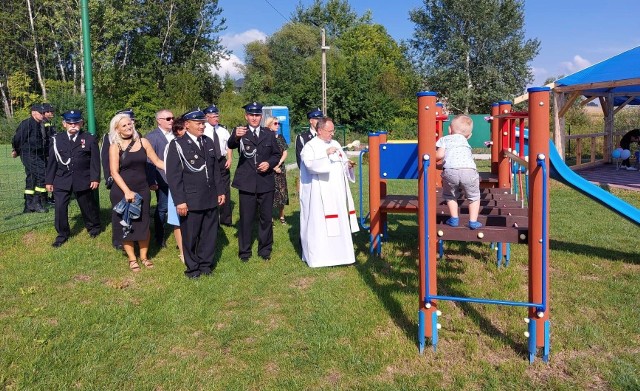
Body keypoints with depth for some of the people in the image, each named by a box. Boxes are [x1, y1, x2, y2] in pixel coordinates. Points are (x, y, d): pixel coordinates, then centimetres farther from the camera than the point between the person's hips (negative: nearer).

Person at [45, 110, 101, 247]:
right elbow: (52, 161, 6)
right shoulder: (57, 139, 4)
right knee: (60, 208, -3)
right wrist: (49, 180, 4)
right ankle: (62, 234, 11)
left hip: (83, 180, -1)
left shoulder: (90, 139, -2)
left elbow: (95, 161, -4)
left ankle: (93, 227, 35)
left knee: (87, 206, 12)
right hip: (61, 181, 2)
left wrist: (95, 178, -10)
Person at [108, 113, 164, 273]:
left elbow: (157, 162, 3)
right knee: (126, 225, 7)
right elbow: (114, 172, -9)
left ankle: (144, 256, 23)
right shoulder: (115, 146, -5)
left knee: (143, 223, 6)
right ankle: (132, 259, 21)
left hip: (142, 189, 2)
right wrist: (127, 191, -18)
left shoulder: (143, 142, 2)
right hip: (122, 191, -2)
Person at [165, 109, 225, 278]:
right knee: (190, 236, 7)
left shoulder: (208, 142, 11)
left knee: (209, 234, 12)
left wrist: (220, 191, 12)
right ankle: (193, 267, 23)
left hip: (211, 199, 5)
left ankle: (206, 264, 27)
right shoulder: (177, 145, -6)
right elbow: (173, 175, -10)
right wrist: (179, 201, -14)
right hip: (191, 201, -5)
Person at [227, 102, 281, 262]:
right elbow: (231, 145, -23)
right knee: (246, 218, 4)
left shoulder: (269, 134, 8)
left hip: (266, 182, 3)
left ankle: (265, 249, 25)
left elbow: (277, 154, 14)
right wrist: (236, 136, -47)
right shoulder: (240, 132, -2)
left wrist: (269, 163, -8)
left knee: (266, 218, 10)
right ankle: (244, 251, 17)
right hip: (247, 183, -3)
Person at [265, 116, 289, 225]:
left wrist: (278, 164, -7)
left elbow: (285, 153, 8)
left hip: (280, 167, 4)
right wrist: (273, 166, -10)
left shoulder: (281, 138, 10)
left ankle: (281, 216, 14)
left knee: (281, 191, 4)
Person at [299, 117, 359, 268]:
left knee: (339, 221, 7)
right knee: (319, 222, -4)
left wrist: (348, 164, -3)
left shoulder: (335, 144, 14)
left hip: (337, 192, 7)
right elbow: (310, 165, -22)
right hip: (319, 194, -6)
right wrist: (326, 154, -28)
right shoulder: (310, 146, -6)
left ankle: (338, 252, 16)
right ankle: (318, 255, 3)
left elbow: (342, 163, 19)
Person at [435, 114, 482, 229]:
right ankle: (473, 221, 16)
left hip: (451, 171, -2)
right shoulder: (465, 142, 35)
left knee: (449, 195, 25)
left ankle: (454, 219, 21)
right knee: (474, 197, 22)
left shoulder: (444, 139, 21)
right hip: (469, 170, 2)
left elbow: (440, 155, 5)